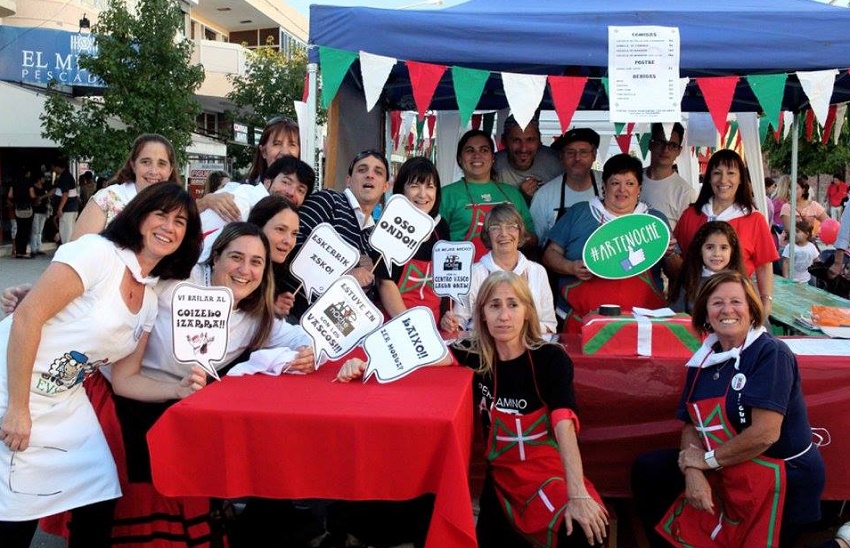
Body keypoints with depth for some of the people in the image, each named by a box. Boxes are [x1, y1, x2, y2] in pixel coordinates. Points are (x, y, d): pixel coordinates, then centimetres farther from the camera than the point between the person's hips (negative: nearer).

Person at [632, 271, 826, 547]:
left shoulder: (771, 353, -19)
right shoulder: (704, 359, 2)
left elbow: (765, 433, -27)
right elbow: (691, 424, 4)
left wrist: (708, 459, -15)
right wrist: (693, 471, -16)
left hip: (784, 479, -7)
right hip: (725, 472, 7)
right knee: (647, 470, 3)